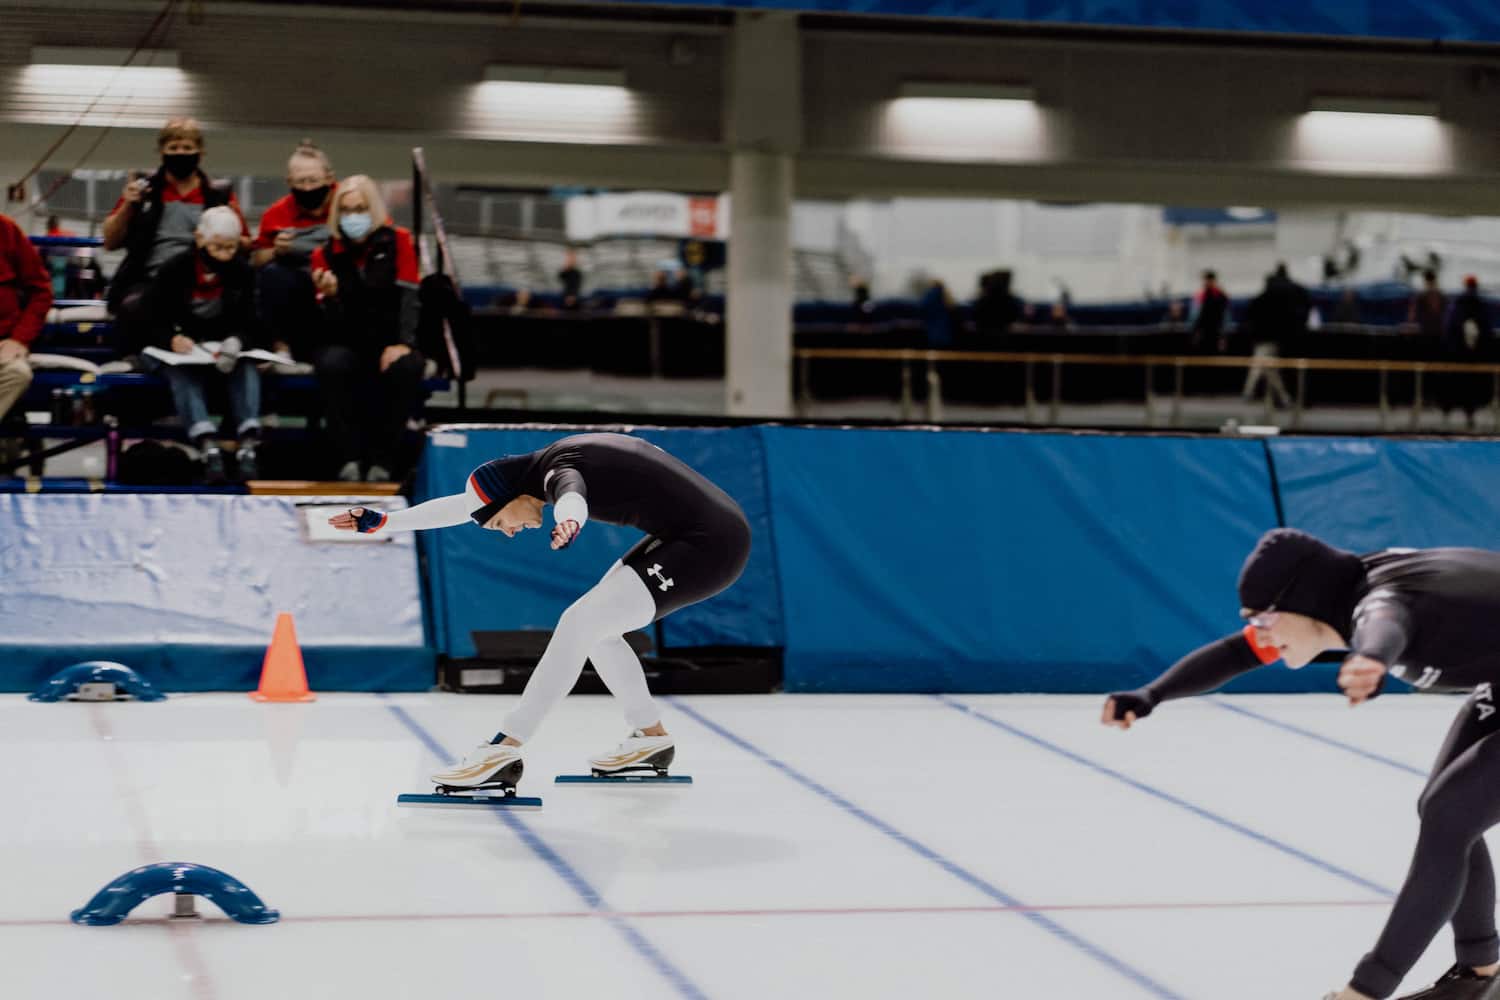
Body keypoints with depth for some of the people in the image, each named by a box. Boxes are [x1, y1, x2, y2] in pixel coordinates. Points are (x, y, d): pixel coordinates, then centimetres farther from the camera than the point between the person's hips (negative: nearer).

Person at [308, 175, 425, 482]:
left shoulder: (397, 241, -1)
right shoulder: (325, 254, 1)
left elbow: (409, 295, -10)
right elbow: (334, 324, -4)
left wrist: (403, 343, -25)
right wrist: (329, 296, -27)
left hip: (389, 342, 0)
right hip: (345, 344, 1)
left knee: (406, 367, -34)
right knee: (333, 364, -34)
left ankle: (382, 460, -24)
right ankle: (349, 458, -28)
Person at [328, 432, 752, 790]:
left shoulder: (557, 470, -15)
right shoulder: (539, 465, 11)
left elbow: (573, 496, -41)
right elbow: (465, 504, 19)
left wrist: (568, 522, -64)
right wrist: (382, 522, 20)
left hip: (709, 545, -10)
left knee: (578, 624, -14)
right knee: (596, 625, 17)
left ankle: (502, 754, -14)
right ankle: (651, 738, 28)